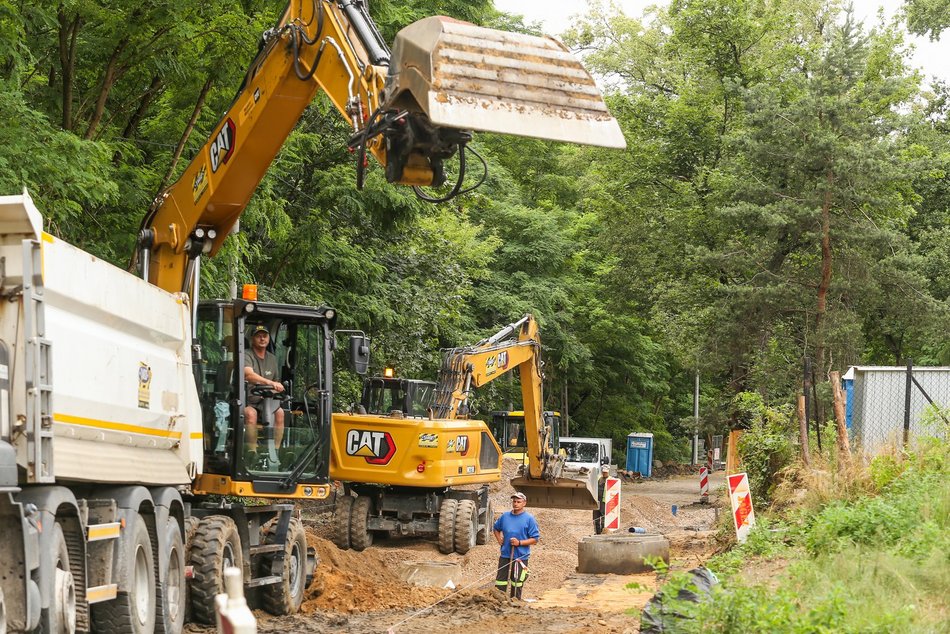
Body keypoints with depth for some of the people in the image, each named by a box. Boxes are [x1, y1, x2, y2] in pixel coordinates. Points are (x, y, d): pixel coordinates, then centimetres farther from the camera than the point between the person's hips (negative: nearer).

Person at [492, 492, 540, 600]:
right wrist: (499, 540, 9)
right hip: (505, 556, 4)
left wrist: (520, 542, -18)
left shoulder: (529, 519, -6)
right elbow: (496, 528, 26)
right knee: (500, 584, 5)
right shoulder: (505, 516, 7)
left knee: (516, 585, 5)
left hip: (520, 557, -4)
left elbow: (535, 539, -7)